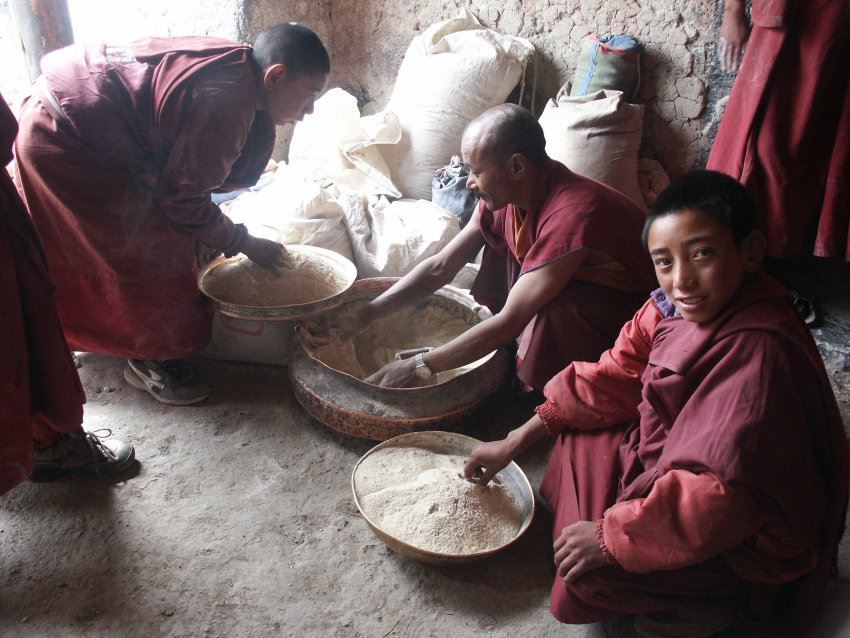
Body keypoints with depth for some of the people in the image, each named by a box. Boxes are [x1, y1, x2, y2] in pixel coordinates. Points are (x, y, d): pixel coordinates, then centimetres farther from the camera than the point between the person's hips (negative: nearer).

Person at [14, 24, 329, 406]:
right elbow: (181, 198, -21)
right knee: (155, 249, -6)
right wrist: (246, 244, -9)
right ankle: (148, 359, 13)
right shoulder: (224, 103, -30)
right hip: (64, 142, -10)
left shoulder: (232, 61, 0)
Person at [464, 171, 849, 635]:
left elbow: (722, 490, -34)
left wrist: (610, 533, -25)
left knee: (587, 575, -17)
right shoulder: (674, 306, -9)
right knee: (580, 436, 9)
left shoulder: (759, 353, -34)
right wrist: (515, 442, 0)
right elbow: (613, 377, 1)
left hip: (752, 532, -8)